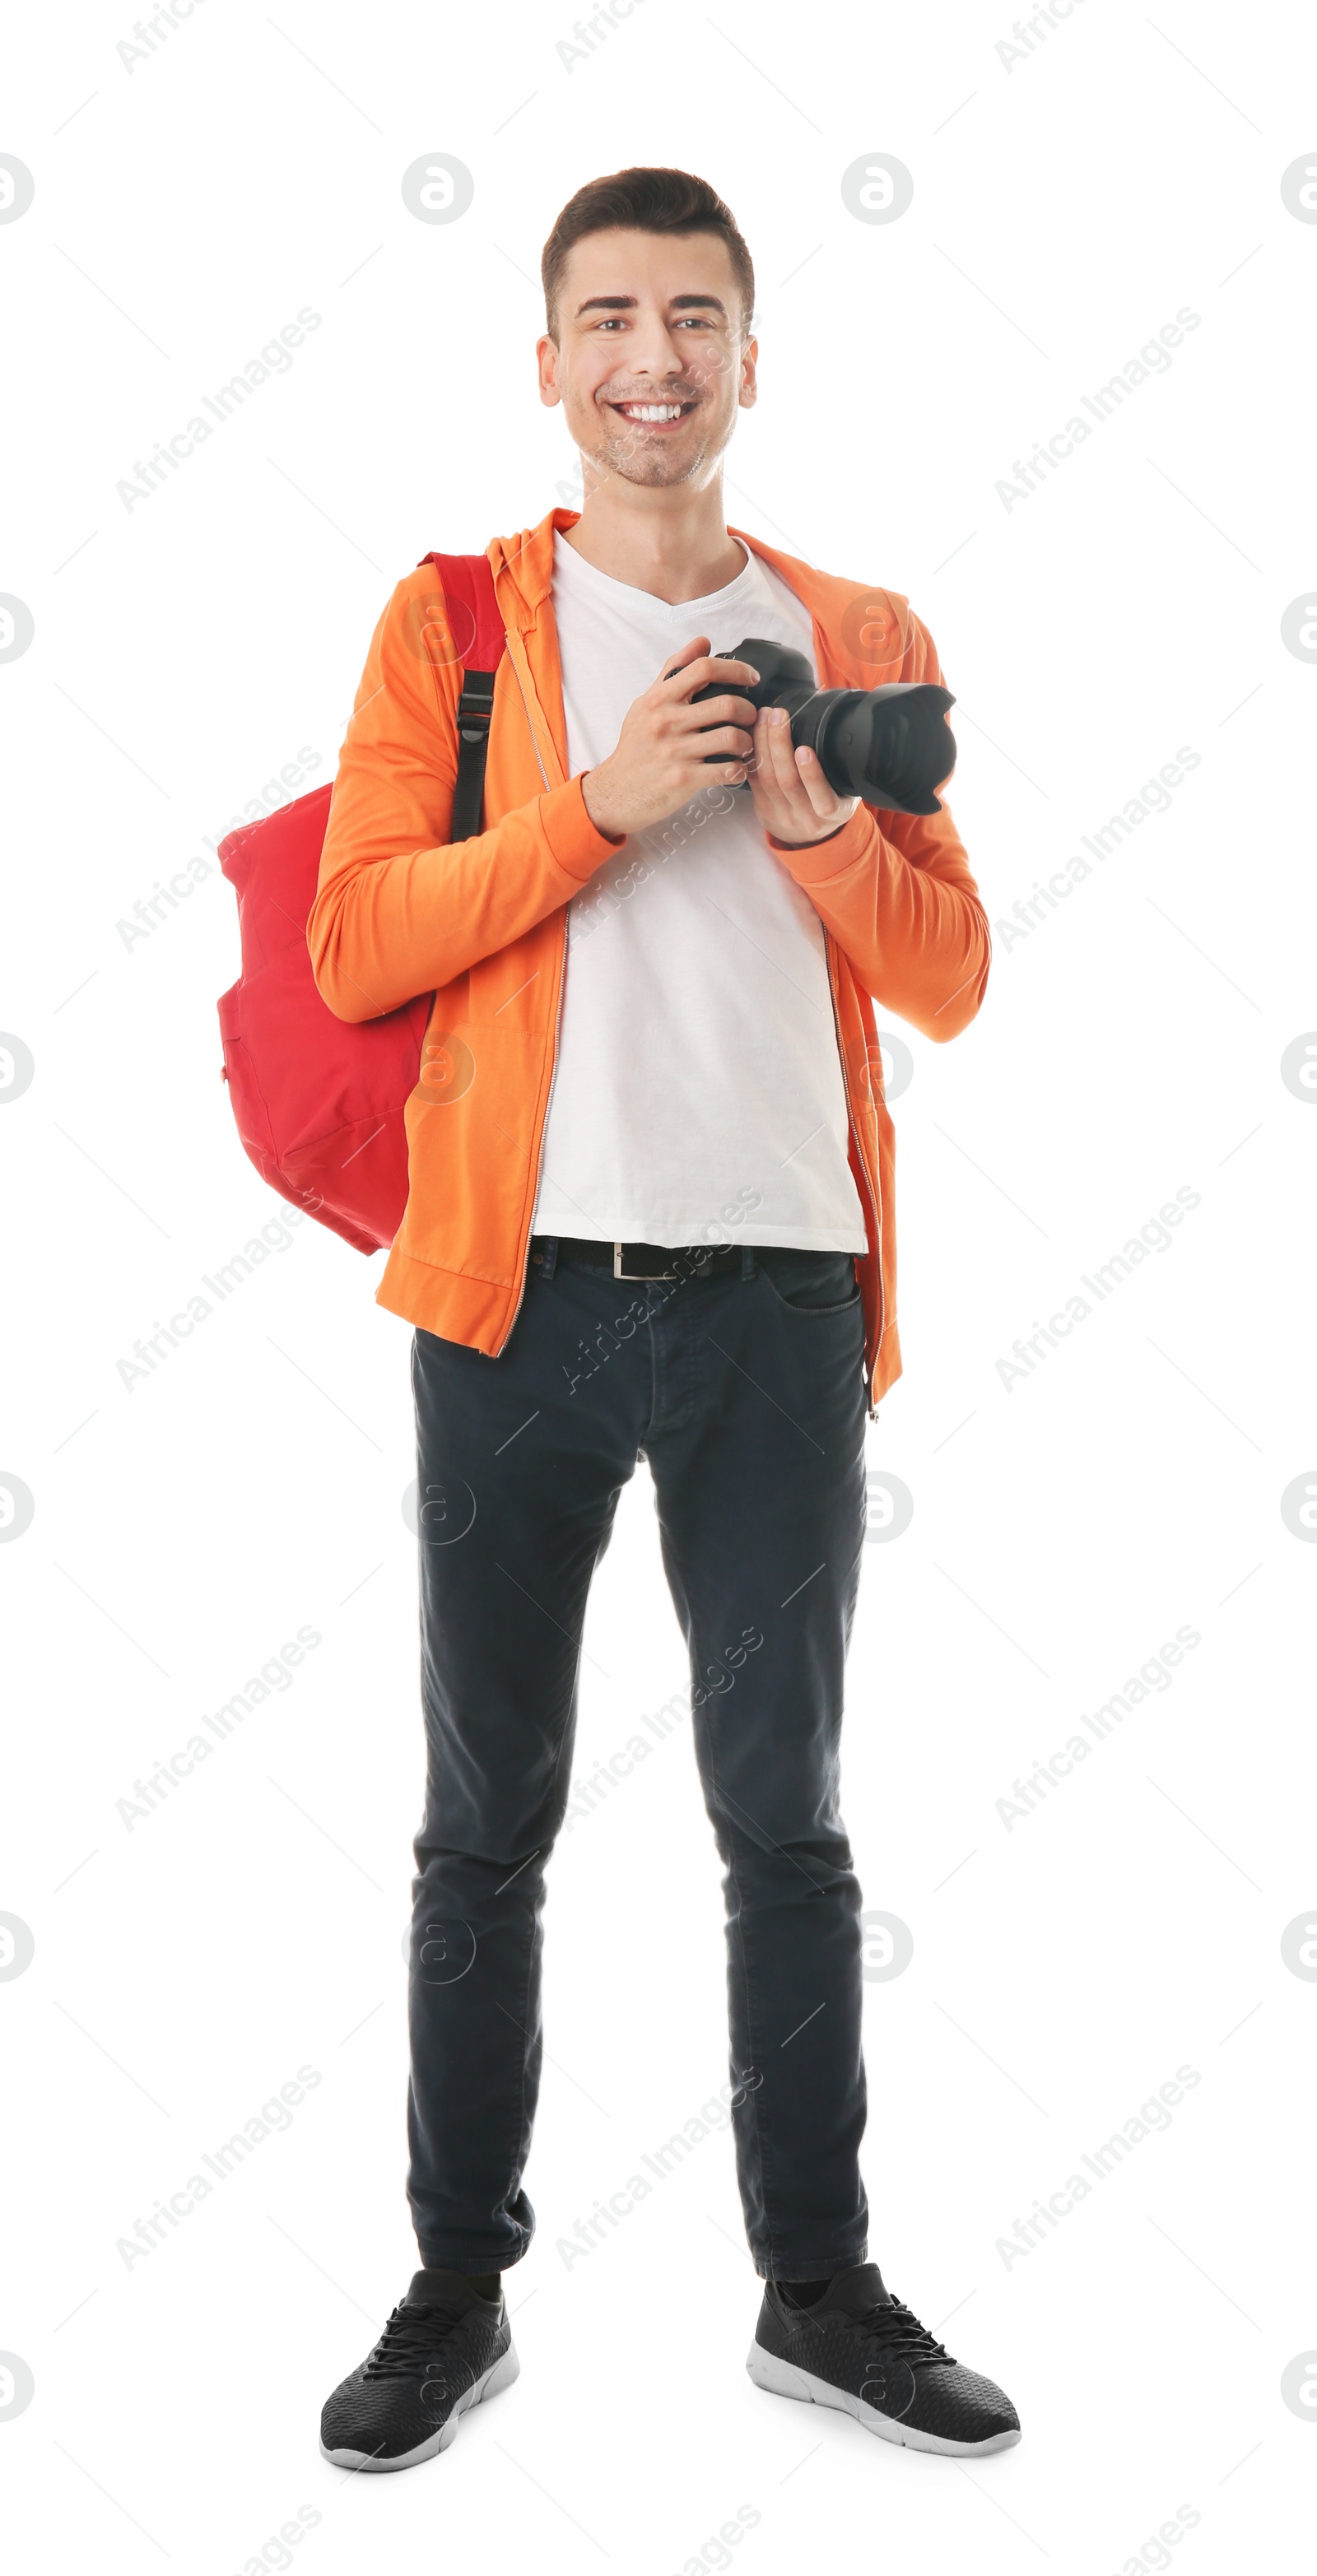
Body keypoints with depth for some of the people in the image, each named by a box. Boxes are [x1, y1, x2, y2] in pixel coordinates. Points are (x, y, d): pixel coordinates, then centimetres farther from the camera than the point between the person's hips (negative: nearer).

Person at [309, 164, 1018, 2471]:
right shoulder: (453, 619, 7)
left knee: (787, 1822, 10)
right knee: (484, 1828, 7)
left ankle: (819, 2286, 24)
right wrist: (603, 804, -13)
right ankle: (460, 2289, 22)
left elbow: (950, 981, 9)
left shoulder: (855, 639, 12)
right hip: (522, 1288, -1)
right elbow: (352, 945, -3)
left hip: (779, 1294, 2)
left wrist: (809, 812, -8)